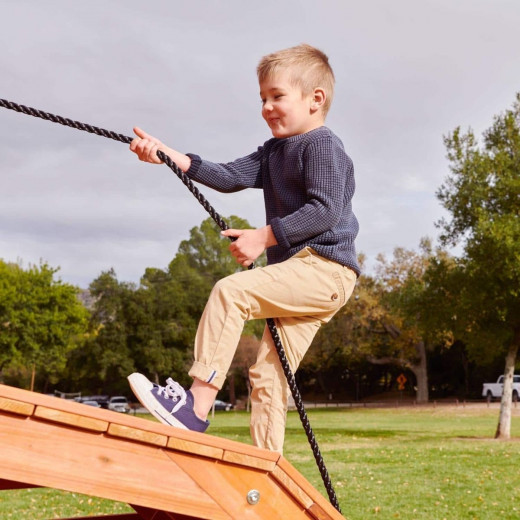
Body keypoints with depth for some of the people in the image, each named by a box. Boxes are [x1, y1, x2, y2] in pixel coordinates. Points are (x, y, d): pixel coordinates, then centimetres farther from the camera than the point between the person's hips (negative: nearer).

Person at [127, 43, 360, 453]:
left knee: (230, 292, -23)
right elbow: (230, 176, 10)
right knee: (268, 373, 4)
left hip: (326, 268, -9)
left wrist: (263, 237, -18)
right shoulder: (274, 152, 22)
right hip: (303, 275, 9)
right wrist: (168, 155, -1)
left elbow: (325, 210, -16)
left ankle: (196, 407, -26)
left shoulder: (322, 145, -4)